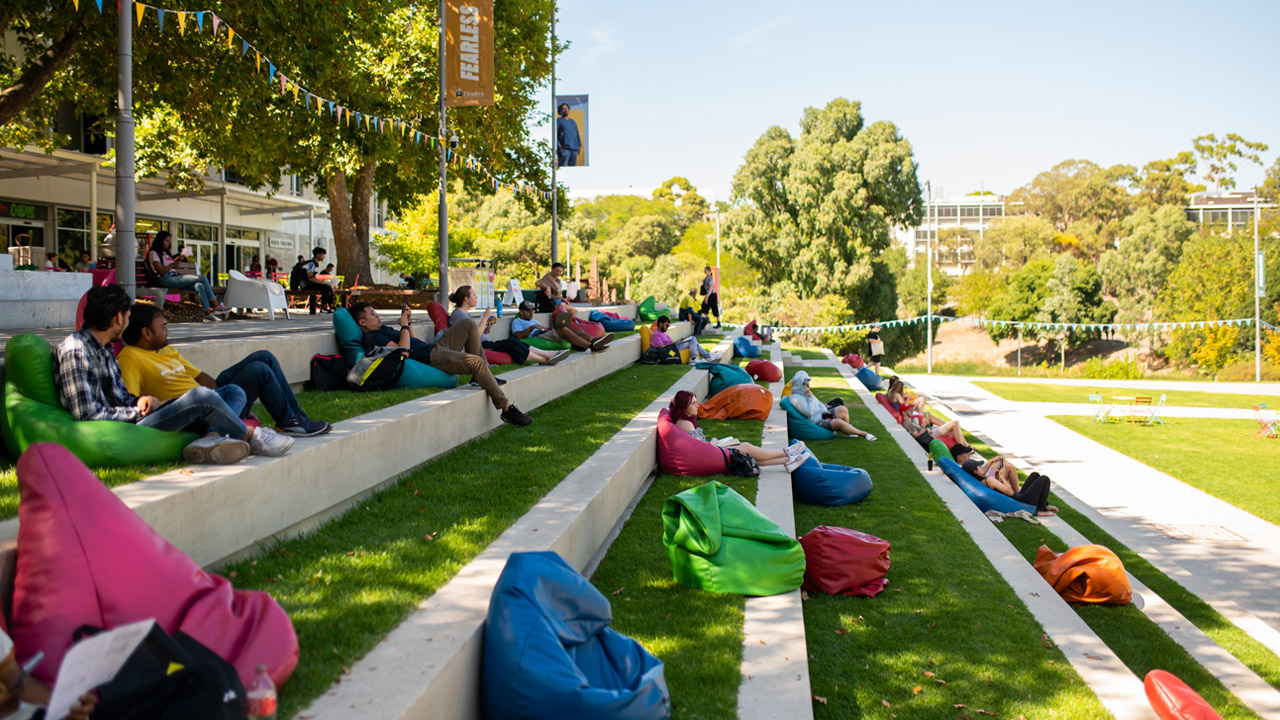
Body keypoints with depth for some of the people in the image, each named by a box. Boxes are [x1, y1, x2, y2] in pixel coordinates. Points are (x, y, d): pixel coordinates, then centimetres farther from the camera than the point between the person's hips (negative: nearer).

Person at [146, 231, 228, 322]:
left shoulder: (165, 253, 29)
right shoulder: (153, 253, 3)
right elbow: (162, 272, -10)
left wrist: (178, 261, 8)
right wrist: (174, 261, -16)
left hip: (175, 277, 8)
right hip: (166, 280, -8)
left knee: (199, 285, -24)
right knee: (202, 278, -20)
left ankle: (208, 313, -33)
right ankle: (216, 306, -17)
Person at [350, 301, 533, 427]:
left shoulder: (382, 329, 24)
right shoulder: (371, 338, -8)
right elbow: (403, 350, -20)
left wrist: (408, 322, 17)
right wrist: (404, 326, -9)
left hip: (434, 347, 11)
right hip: (430, 359, -11)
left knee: (469, 324, 14)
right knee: (476, 362, -27)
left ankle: (481, 375, 7)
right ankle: (507, 409, -23)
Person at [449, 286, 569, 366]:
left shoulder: (465, 314, 20)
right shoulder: (458, 314, -12)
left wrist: (489, 325, 3)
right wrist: (485, 317, -15)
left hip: (484, 344, 10)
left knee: (513, 342, -5)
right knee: (511, 344, -18)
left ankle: (549, 354, -14)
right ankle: (545, 360, -14)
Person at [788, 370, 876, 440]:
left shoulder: (806, 393, 12)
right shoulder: (795, 398, -15)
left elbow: (818, 403, 21)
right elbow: (809, 413, -21)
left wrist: (824, 411, 2)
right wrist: (811, 398, -16)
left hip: (822, 415, 9)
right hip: (814, 421, -9)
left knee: (843, 409, -12)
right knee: (838, 422, -29)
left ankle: (846, 432, 4)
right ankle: (863, 434, -16)